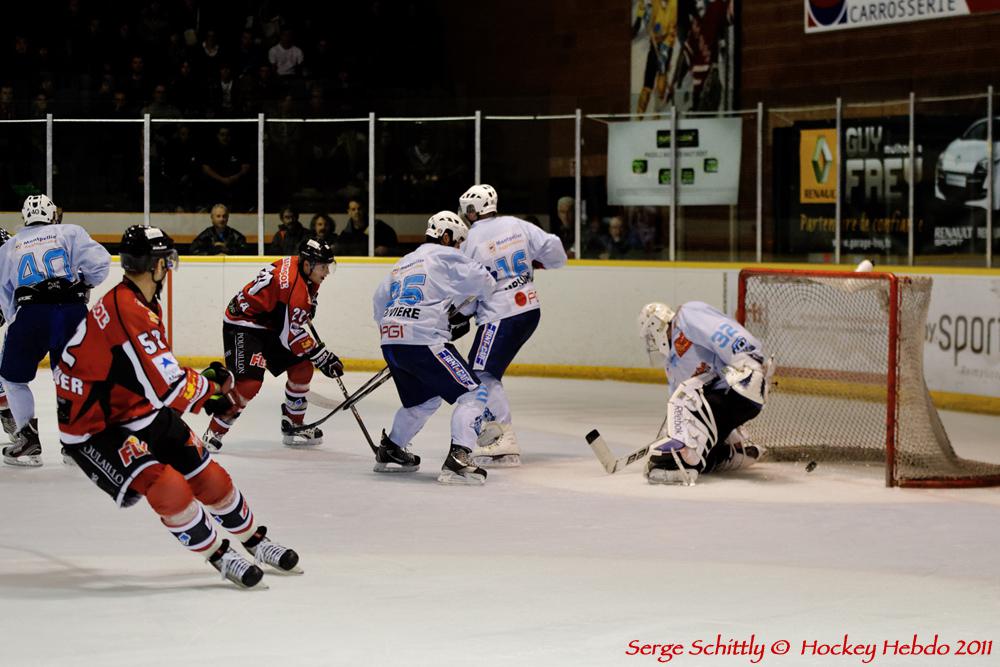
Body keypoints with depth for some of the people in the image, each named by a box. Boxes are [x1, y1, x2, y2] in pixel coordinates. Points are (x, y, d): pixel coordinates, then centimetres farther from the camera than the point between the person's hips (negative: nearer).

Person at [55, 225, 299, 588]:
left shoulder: (144, 304, 4)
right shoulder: (126, 311, -30)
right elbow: (166, 389, -31)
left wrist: (202, 390, 5)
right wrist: (209, 384, -13)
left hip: (141, 411, 10)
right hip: (95, 431, -9)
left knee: (208, 475, 9)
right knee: (168, 488, -23)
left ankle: (256, 540, 28)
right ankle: (220, 556, -4)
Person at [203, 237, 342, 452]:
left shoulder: (298, 264, -2)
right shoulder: (294, 288, -29)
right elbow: (290, 335, -26)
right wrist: (322, 355, -22)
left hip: (268, 325, 10)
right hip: (242, 326, -10)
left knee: (303, 367, 8)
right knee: (250, 381, -25)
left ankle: (293, 426, 19)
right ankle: (214, 432, -13)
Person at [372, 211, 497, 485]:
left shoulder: (403, 263, 25)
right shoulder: (444, 256, 2)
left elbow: (379, 303, 26)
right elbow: (481, 280, -5)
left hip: (391, 342, 9)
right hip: (424, 341, -9)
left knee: (424, 400, 28)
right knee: (473, 393, -6)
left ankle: (389, 451, 36)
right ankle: (457, 460, -20)